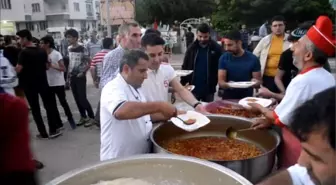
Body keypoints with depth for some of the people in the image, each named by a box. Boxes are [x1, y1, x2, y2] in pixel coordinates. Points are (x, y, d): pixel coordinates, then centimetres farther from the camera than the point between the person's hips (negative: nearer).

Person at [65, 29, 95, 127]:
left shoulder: (82, 49, -12)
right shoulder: (69, 49, 8)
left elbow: (89, 63, -11)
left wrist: (83, 72, -13)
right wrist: (69, 74, 11)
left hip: (80, 77, -7)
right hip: (72, 77, 7)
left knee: (82, 98, -6)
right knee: (77, 99, 10)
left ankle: (91, 117, 8)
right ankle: (83, 117, 22)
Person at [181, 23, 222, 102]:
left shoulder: (216, 48, -5)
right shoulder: (192, 48, -1)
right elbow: (184, 67, 3)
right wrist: (182, 84, -2)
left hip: (209, 89, -1)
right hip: (194, 88, 1)